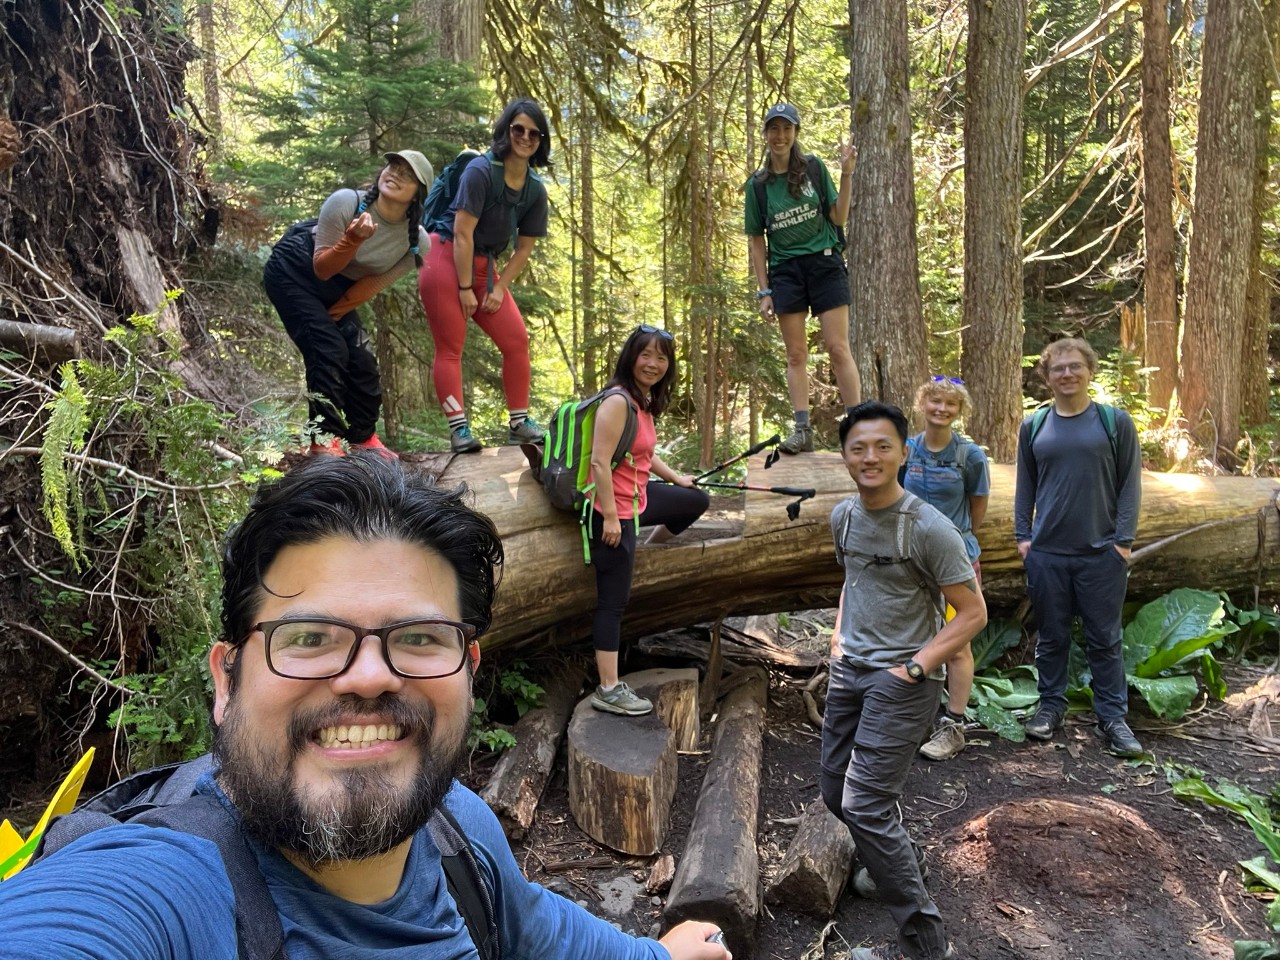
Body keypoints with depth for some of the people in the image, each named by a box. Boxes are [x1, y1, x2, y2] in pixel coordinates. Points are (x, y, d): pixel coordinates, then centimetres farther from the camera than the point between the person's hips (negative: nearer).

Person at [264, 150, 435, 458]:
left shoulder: (417, 242, -17)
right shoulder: (346, 202, -28)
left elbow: (375, 284, -6)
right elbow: (321, 270, -22)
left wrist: (330, 316, -4)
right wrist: (354, 239, -39)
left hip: (336, 291, 5)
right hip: (293, 273, -5)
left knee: (362, 358, -1)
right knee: (329, 351, -19)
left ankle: (362, 438, 17)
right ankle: (325, 439, -11)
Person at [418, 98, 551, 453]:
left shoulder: (536, 190, 2)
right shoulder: (481, 170, -16)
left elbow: (525, 247, 7)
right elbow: (462, 233, -18)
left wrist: (500, 288, -1)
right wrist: (465, 288, -16)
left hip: (484, 267, 6)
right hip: (446, 260, -6)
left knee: (517, 341, -1)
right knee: (450, 348, -6)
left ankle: (519, 422, 7)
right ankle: (458, 428, -5)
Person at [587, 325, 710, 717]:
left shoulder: (644, 401, 8)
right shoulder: (618, 400, -21)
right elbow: (600, 462, -25)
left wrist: (676, 478, 28)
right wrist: (610, 517, -24)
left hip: (636, 498, 9)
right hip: (613, 508, -9)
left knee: (697, 500, 27)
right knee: (613, 600, -4)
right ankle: (608, 690, 5)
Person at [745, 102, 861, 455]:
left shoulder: (814, 168, 4)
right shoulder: (758, 184, 7)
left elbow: (838, 217, 4)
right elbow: (756, 241, 8)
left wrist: (846, 175, -9)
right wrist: (763, 291, 2)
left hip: (824, 264, -2)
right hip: (785, 270, 2)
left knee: (838, 349, -7)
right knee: (796, 354, 1)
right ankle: (802, 430, 4)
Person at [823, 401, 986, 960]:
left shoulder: (928, 528, -17)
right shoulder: (844, 516, 4)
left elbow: (972, 612, -13)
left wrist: (912, 668, -17)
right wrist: (839, 638, 10)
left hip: (900, 680, -7)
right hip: (848, 669, 8)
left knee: (865, 806, -12)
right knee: (834, 793, 15)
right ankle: (892, 861, 44)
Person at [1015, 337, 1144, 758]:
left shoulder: (1115, 421, 0)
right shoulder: (1034, 425, 6)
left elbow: (1130, 485, 0)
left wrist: (1123, 539, -7)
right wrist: (1023, 535, 4)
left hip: (1102, 552, -2)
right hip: (1047, 552, 2)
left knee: (1105, 639, 6)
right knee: (1051, 636, 11)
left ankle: (1112, 718, 18)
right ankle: (1051, 706, 25)